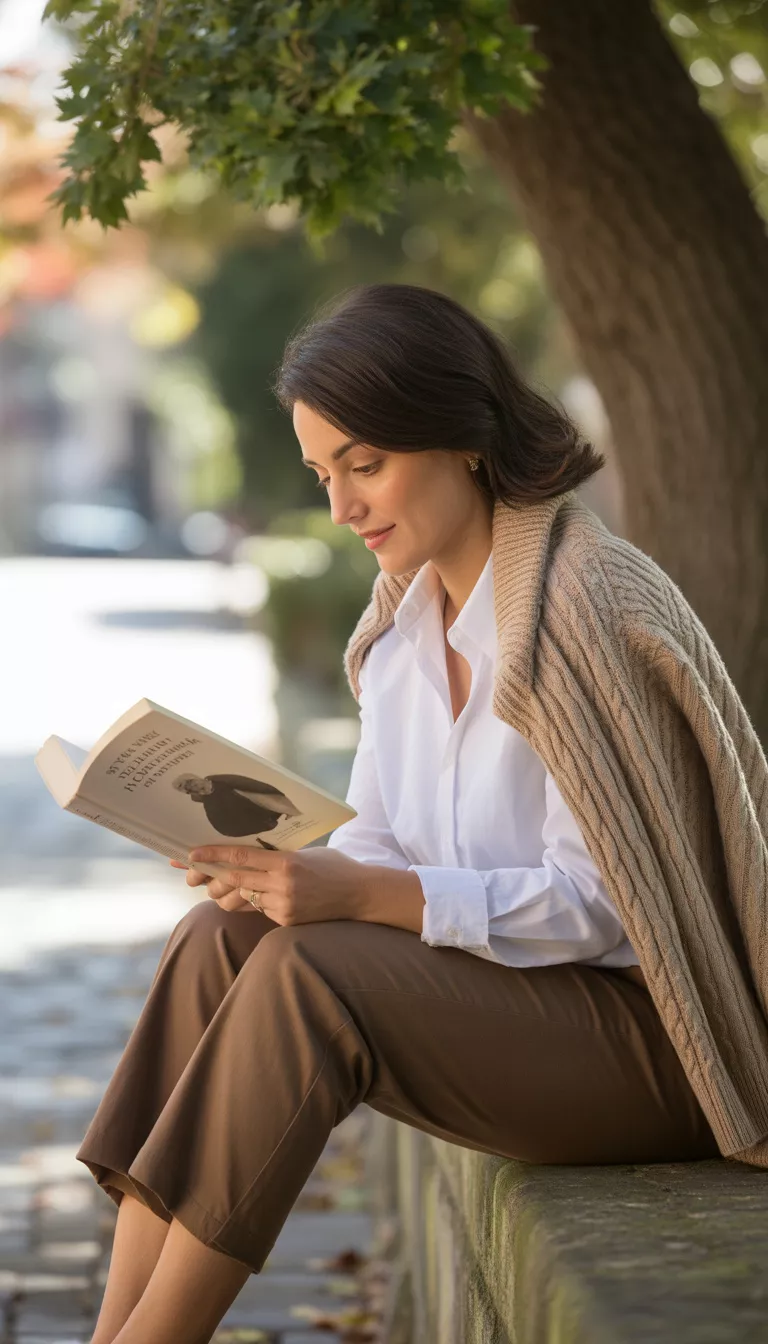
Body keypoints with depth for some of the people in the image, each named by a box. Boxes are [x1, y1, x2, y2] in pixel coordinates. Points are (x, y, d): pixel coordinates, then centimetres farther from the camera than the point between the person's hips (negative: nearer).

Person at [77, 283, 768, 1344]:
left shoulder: (588, 603, -18)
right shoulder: (407, 615, 8)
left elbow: (596, 903, -20)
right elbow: (382, 843, 11)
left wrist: (364, 895, -28)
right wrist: (294, 874, -12)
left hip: (647, 1037, -8)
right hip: (504, 1001, 8)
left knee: (311, 973, -27)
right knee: (219, 940, -15)